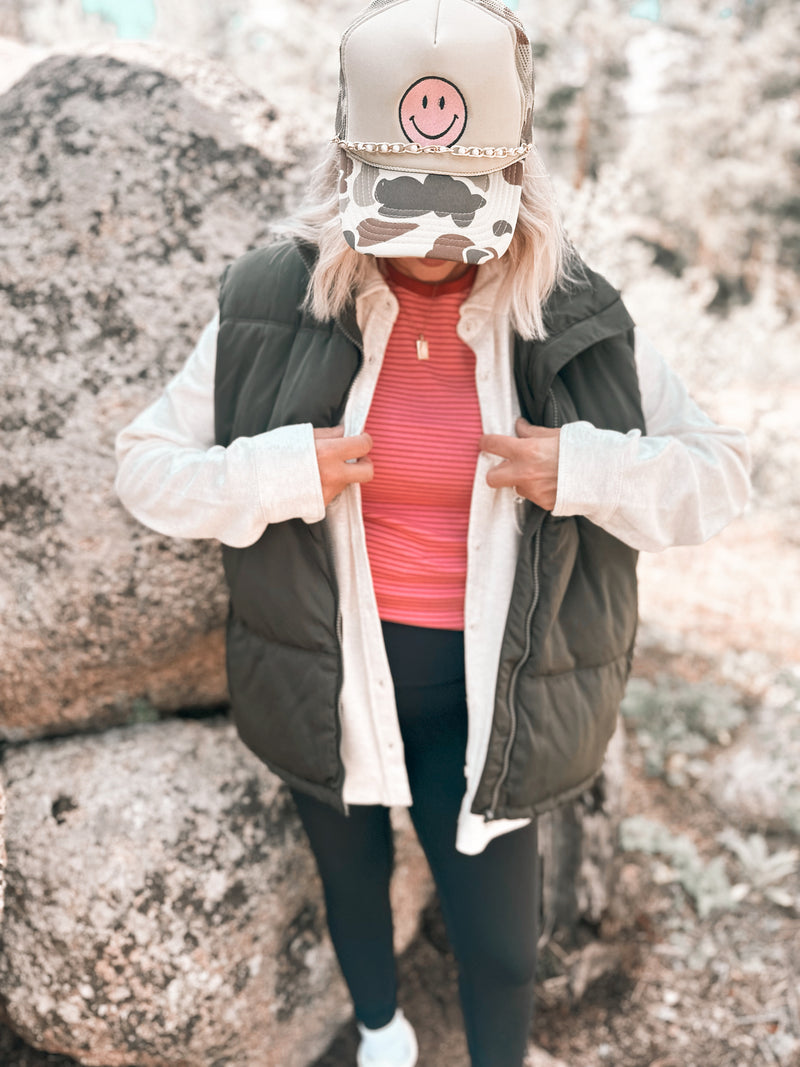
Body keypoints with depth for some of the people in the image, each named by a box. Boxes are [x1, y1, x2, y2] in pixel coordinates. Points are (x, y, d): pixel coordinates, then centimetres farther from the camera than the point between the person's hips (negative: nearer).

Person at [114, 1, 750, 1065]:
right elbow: (147, 467, -6)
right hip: (329, 684, 2)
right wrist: (281, 474, -25)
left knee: (500, 944, 14)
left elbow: (718, 469, -4)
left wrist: (585, 471, -23)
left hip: (486, 693, -1)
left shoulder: (575, 321, -11)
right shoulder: (273, 307, -12)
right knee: (353, 880, 28)